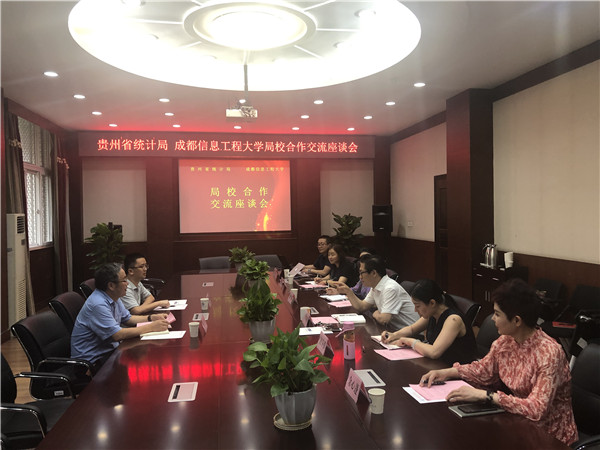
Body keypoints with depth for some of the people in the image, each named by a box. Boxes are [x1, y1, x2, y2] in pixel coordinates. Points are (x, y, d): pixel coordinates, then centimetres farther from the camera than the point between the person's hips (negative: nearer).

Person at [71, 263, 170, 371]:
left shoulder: (113, 297, 5)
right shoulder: (98, 304, -26)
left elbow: (127, 318, 17)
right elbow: (117, 335, -30)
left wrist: (152, 318, 1)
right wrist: (151, 327, -26)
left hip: (109, 349, 9)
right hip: (93, 361, -9)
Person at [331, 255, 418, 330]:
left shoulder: (390, 289, -24)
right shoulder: (375, 287, 5)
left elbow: (383, 319, -28)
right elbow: (362, 307, 14)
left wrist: (376, 314, -6)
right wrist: (348, 291, 3)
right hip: (393, 329, 8)